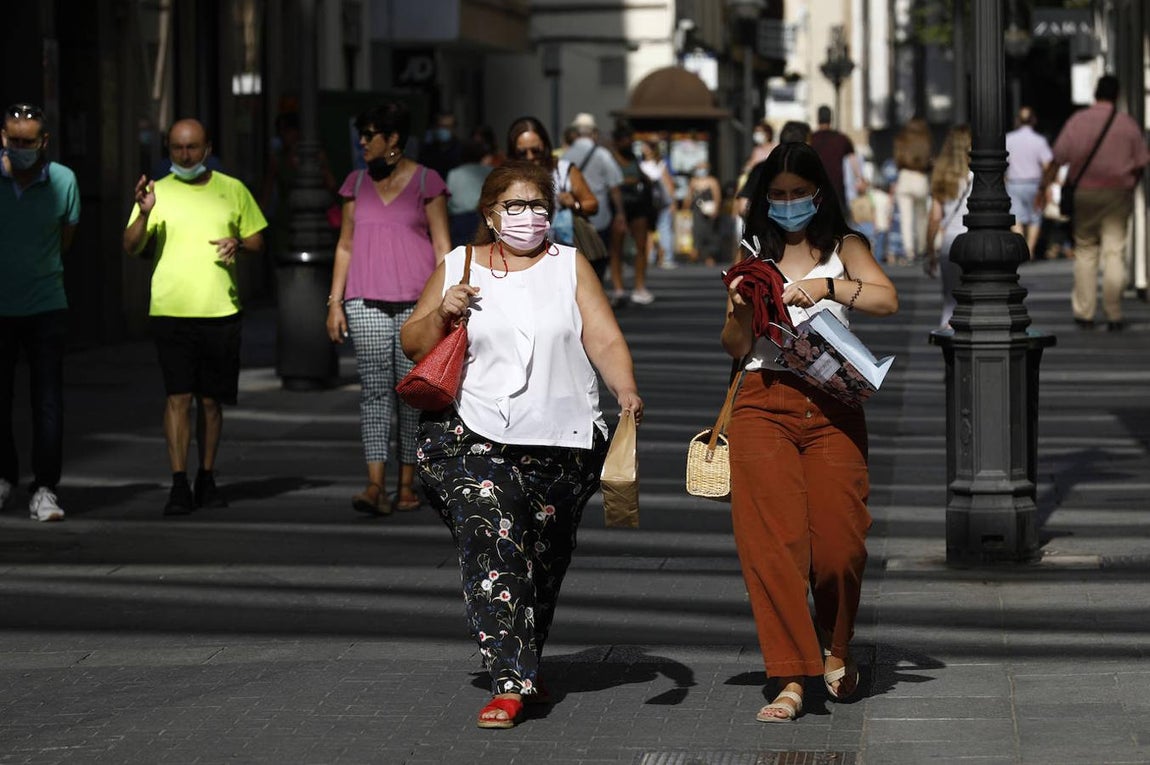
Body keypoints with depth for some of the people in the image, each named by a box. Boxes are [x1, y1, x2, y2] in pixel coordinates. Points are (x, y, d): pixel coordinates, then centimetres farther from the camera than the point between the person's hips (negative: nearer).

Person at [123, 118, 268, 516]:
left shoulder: (233, 190, 10)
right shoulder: (159, 192, 5)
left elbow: (258, 240, 16)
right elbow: (130, 247, -1)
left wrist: (239, 244, -7)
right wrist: (144, 214, -20)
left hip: (222, 311, 2)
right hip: (171, 311, -2)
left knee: (211, 400, 8)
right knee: (178, 396, -10)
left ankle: (206, 478, 20)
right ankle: (179, 485, -11)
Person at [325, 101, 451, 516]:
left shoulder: (426, 182, 1)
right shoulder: (356, 182, 11)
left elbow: (442, 246, 2)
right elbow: (345, 245, 14)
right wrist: (335, 302, 7)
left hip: (415, 301, -2)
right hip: (366, 302, 2)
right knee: (374, 388, -8)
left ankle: (407, 484, 11)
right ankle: (375, 485, -16)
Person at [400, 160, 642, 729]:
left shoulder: (569, 267, 9)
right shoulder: (457, 267, 9)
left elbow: (606, 341, 0)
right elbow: (412, 345, 12)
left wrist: (626, 390, -18)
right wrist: (441, 314, -9)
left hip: (561, 441, 2)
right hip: (472, 435, -1)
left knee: (544, 560, 10)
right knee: (491, 543, -19)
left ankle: (526, 663, 33)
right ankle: (510, 683, -22)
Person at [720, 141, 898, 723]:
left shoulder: (844, 248, 11)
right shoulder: (751, 257, 14)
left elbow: (887, 299, -7)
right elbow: (735, 348, 12)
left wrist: (827, 286, -21)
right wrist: (741, 310, -9)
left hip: (832, 406, -1)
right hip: (764, 405, 1)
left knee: (838, 540, -7)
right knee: (770, 540, -10)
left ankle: (834, 651, 21)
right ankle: (791, 679, -9)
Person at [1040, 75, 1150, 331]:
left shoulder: (1077, 121, -1)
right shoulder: (1128, 124, 0)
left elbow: (1058, 159, -5)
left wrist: (1044, 186, 2)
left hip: (1083, 193, 1)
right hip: (1117, 195, -1)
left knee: (1085, 251, 10)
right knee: (1114, 253, 0)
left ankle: (1084, 313, 10)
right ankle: (1114, 315, -2)